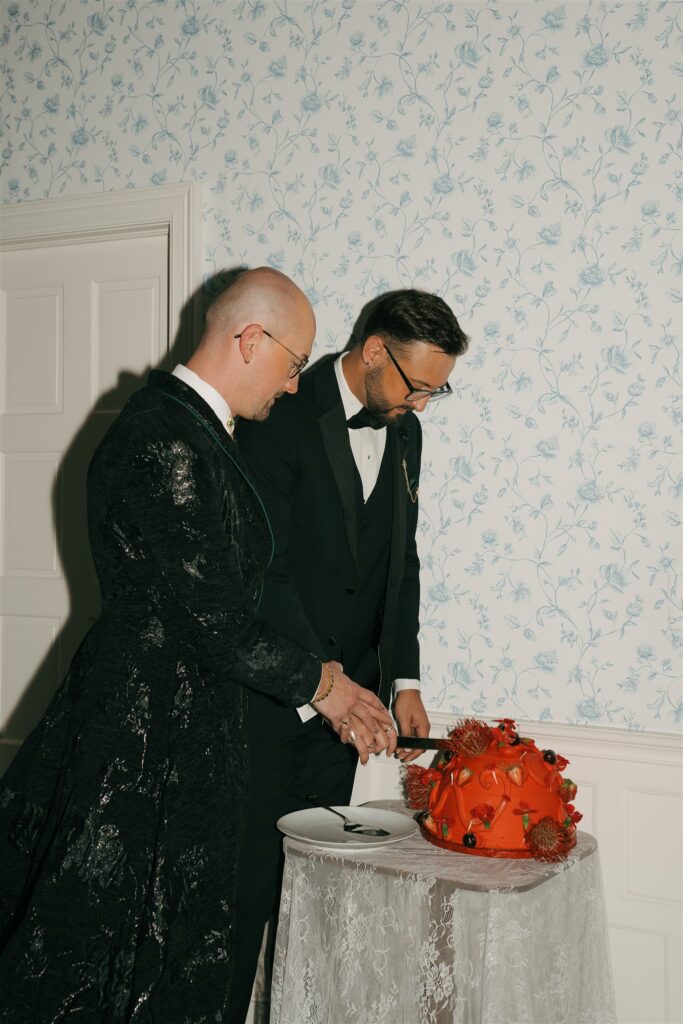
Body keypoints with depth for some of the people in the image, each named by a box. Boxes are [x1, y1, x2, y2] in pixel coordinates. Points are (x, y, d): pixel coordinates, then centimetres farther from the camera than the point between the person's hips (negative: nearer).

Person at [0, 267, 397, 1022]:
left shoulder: (189, 428, 10)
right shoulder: (168, 443, -22)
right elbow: (216, 624, -22)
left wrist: (323, 689, 15)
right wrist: (318, 683, -5)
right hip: (150, 735, -10)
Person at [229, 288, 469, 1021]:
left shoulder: (404, 433, 9)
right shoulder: (282, 418, -13)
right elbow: (262, 566, -17)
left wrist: (403, 681, 6)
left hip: (344, 687, 6)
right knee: (250, 874, 1)